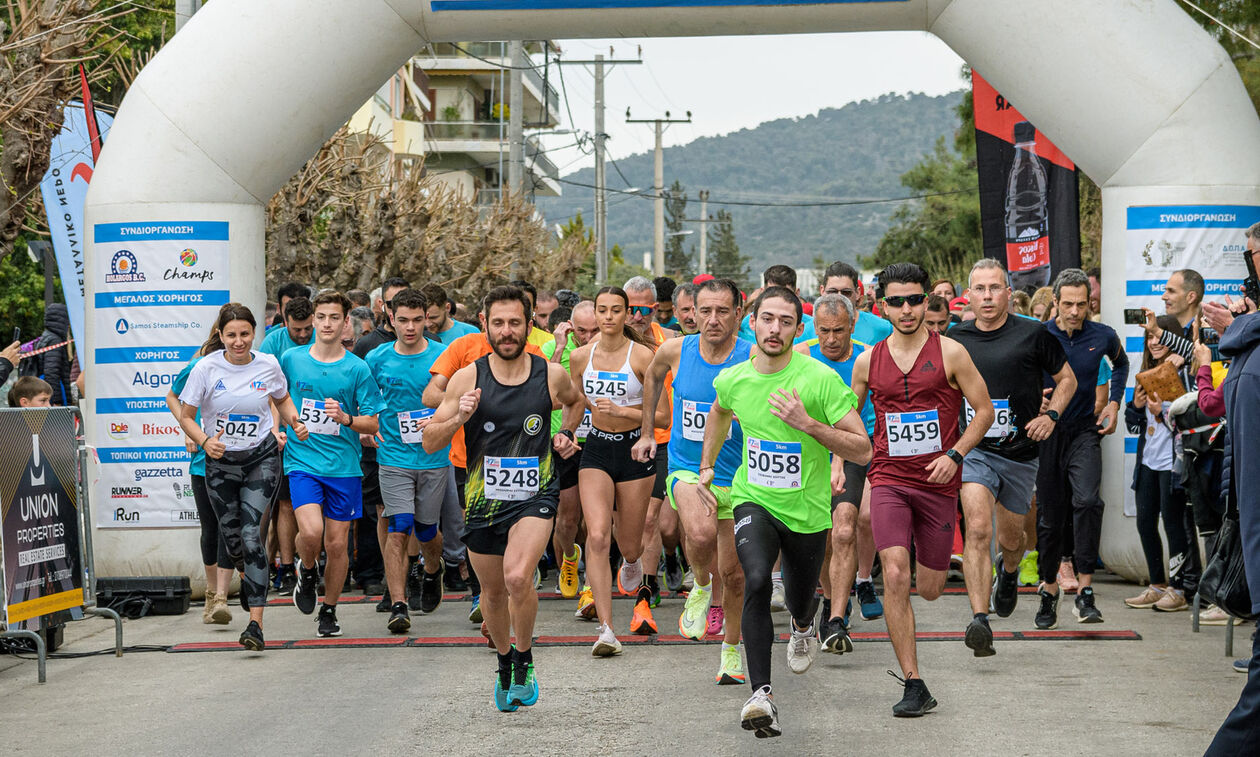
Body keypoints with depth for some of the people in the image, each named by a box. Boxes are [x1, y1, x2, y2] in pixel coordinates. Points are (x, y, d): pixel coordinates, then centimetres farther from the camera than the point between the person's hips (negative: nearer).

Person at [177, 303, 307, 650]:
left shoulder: (268, 365, -5)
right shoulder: (206, 368, -9)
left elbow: (283, 400, 16)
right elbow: (186, 416, -3)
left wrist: (294, 423, -4)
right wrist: (205, 441, -21)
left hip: (261, 458, -1)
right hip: (220, 462, 2)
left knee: (252, 535, -16)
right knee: (233, 538, 11)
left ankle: (256, 623, -20)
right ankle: (248, 574, 51)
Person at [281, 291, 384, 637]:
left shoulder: (357, 368, -1)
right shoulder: (292, 359, 3)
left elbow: (373, 424, 0)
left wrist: (346, 419, -17)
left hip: (344, 465, 0)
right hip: (302, 461, 0)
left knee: (337, 544, 3)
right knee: (311, 531, -21)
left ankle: (329, 611, 22)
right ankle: (307, 571, 13)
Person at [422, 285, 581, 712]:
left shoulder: (552, 375, -2)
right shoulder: (468, 378, -5)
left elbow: (575, 401, 24)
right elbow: (430, 442, -3)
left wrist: (565, 435, 9)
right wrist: (459, 417, -20)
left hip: (534, 494, -2)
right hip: (483, 497, 2)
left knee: (517, 577, -25)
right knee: (493, 591, 15)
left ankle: (524, 659, -3)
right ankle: (504, 662, 41)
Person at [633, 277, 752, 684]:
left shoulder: (753, 359, -13)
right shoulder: (675, 350, -5)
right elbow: (652, 377, 18)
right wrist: (646, 432, 22)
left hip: (735, 476, 0)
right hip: (686, 468, 0)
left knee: (733, 573, 8)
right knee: (701, 533, -31)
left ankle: (731, 650, 32)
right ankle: (701, 589, 1)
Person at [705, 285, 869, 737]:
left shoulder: (820, 379, -18)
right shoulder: (733, 380, -5)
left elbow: (863, 450, -18)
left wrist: (808, 423, -29)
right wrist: (706, 467, 18)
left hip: (807, 509, -1)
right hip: (753, 500, 1)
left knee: (800, 599, 18)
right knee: (757, 580, -27)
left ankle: (803, 629, 59)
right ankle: (761, 695, -28)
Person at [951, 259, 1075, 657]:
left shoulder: (1033, 334, -2)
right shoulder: (956, 338, 3)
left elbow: (1067, 379, 9)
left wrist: (1051, 415, -7)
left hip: (1020, 451, 1)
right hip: (972, 449, -1)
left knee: (1010, 539, 16)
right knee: (978, 530, -21)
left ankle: (1008, 571, 53)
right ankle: (980, 620, -26)